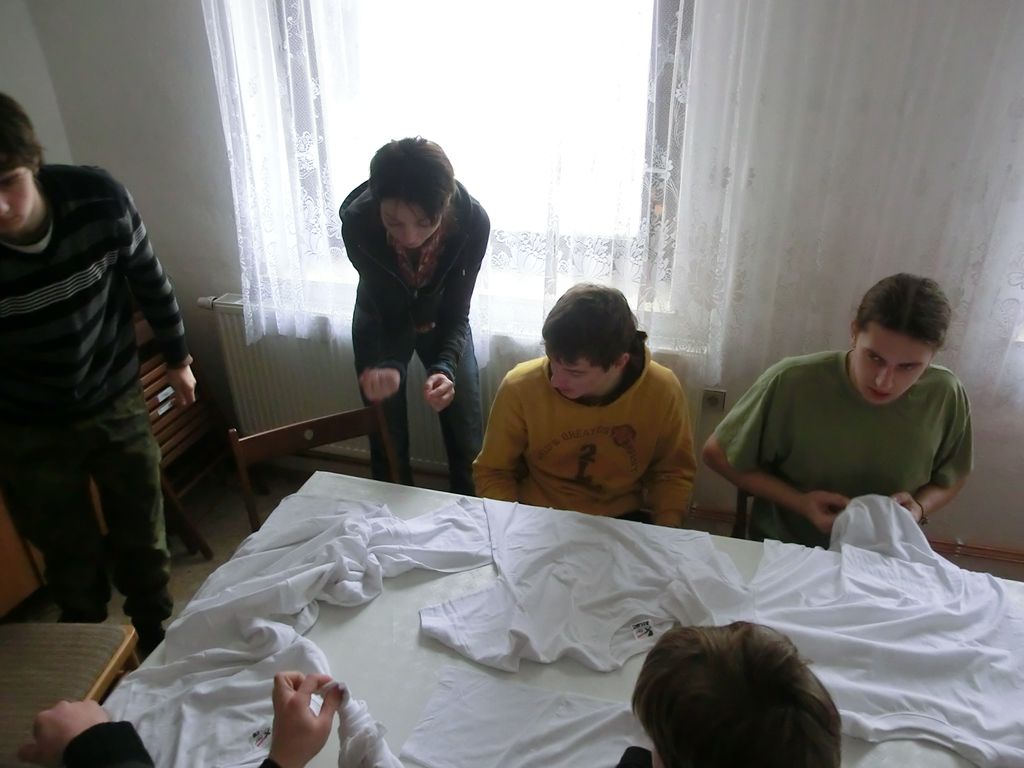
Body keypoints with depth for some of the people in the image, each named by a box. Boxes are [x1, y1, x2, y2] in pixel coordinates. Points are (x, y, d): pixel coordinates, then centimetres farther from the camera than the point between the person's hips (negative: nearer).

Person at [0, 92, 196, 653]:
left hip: (117, 403, 1)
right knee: (73, 562, 10)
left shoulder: (99, 198, -21)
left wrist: (177, 357, 8)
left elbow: (148, 280, -3)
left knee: (144, 541, 15)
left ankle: (159, 643, 41)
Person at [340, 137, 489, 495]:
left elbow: (456, 314, -25)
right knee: (387, 443, 6)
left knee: (468, 443, 5)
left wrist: (445, 367, -44)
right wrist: (389, 366, -46)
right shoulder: (357, 221, -34)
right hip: (380, 320, 0)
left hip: (442, 319, 1)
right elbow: (392, 314, -27)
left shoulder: (472, 221, -34)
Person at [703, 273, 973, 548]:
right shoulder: (790, 383, -19)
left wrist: (919, 508, -11)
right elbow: (718, 454, -7)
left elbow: (951, 478, 10)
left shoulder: (945, 396, -11)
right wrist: (799, 502, -15)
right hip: (782, 553, -2)